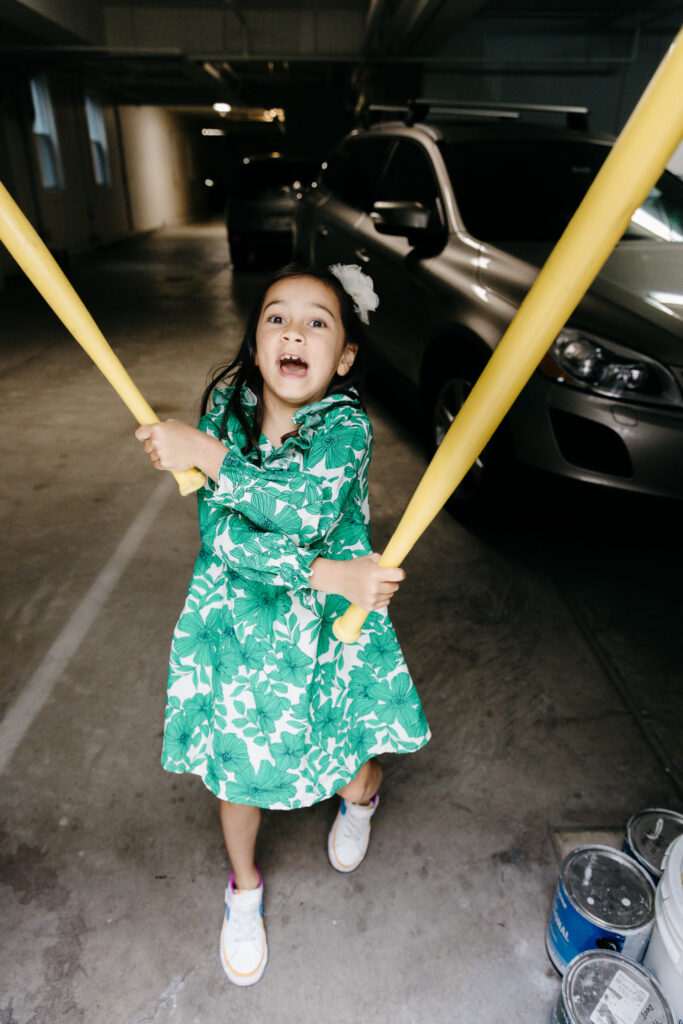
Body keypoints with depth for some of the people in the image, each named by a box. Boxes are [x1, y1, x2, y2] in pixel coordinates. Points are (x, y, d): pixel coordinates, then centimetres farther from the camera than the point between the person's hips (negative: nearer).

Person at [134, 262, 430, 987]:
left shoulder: (346, 425, -16)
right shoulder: (225, 408, -10)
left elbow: (312, 504, -36)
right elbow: (219, 532, -21)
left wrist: (208, 455, -30)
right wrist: (327, 572, -30)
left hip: (332, 630, -1)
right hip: (239, 624, 2)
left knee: (353, 765, 14)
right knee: (235, 767, 17)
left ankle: (359, 800, 57)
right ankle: (243, 888, 50)